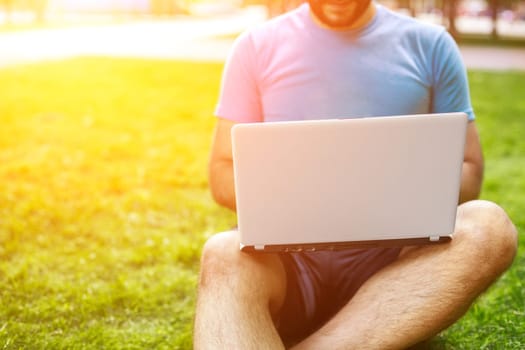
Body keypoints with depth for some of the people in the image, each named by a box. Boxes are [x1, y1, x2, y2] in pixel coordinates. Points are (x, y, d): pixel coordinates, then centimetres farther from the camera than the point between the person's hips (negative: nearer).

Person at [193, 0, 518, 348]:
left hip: (394, 262, 1)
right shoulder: (258, 46, 5)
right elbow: (223, 174, 5)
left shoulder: (431, 46, 5)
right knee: (225, 255, -34)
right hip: (290, 259, 0)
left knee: (488, 227, -29)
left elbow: (468, 170, 7)